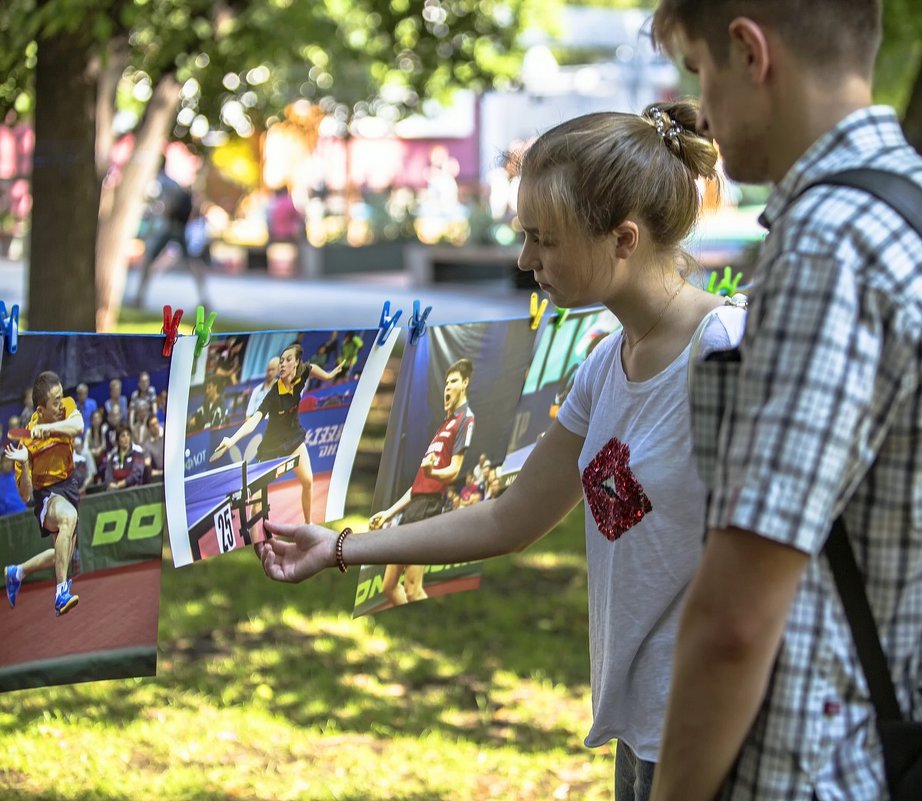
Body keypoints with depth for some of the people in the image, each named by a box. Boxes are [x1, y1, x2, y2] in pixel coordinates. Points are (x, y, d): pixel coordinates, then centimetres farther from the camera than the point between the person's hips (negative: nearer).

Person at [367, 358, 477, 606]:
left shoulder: (465, 419, -2)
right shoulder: (445, 425, 26)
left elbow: (454, 471, -14)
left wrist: (432, 472, -35)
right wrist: (389, 512, 25)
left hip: (428, 509, -10)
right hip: (413, 508, 10)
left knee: (412, 590, -15)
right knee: (389, 586, 9)